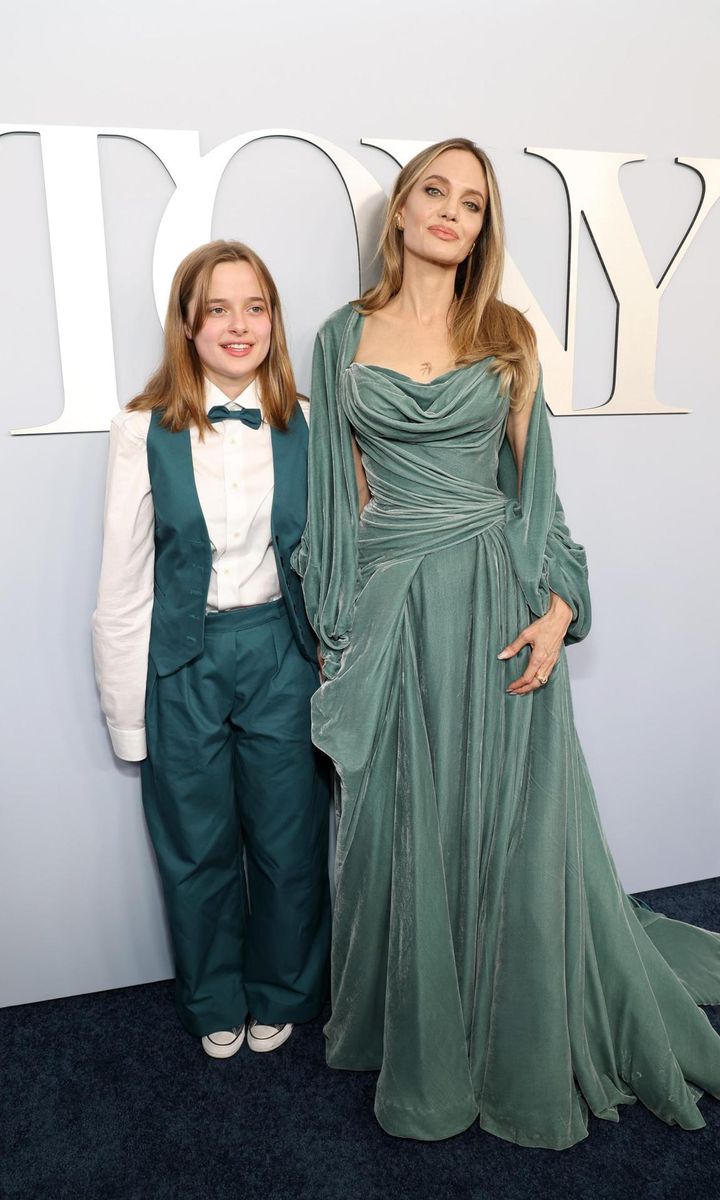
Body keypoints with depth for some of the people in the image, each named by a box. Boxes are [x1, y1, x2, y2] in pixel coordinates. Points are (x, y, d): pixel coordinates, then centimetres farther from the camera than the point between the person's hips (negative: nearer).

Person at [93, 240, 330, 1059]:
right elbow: (122, 586, -4)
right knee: (198, 851, 16)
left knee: (290, 845, 14)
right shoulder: (144, 431, -7)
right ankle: (215, 1006, 43)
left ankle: (280, 997, 42)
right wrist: (126, 715, -2)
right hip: (184, 663, -1)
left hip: (283, 652, 1)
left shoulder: (304, 425, -2)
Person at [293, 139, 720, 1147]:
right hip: (388, 607, 1)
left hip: (496, 604, 0)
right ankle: (419, 1048, 35)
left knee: (512, 824, 6)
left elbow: (533, 478, 6)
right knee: (401, 826, 9)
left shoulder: (507, 336, 7)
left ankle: (521, 1052, 32)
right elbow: (342, 488, 6)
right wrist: (334, 622, 3)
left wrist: (557, 608, -5)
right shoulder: (345, 336, 7)